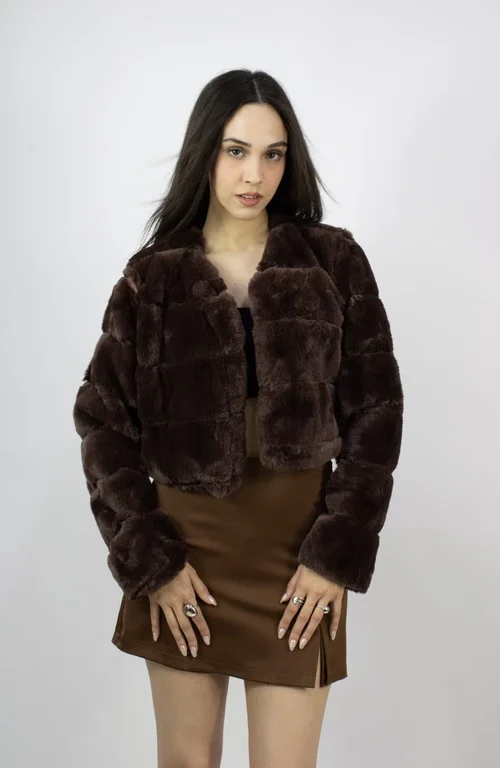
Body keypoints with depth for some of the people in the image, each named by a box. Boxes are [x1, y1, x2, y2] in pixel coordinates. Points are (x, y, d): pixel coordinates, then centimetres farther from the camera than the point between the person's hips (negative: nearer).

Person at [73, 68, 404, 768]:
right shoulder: (152, 276, 0)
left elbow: (375, 412, -2)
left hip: (298, 543, -1)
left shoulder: (335, 261, -1)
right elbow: (104, 421, 0)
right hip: (184, 542, 1)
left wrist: (338, 553, -8)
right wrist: (148, 558, -6)